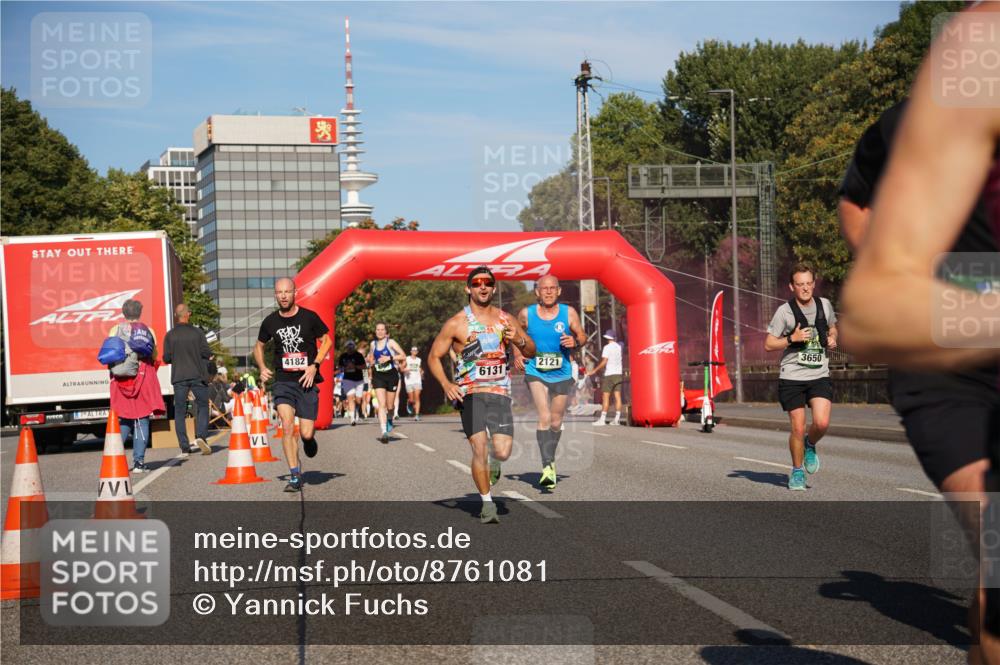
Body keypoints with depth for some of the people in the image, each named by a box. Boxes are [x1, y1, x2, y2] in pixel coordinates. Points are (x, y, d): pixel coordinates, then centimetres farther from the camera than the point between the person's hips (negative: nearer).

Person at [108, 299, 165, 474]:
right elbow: (154, 357, 4)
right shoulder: (149, 331, 3)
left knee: (123, 420, 12)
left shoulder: (115, 330, 2)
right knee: (142, 420, 2)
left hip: (121, 379, 1)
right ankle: (139, 462, -2)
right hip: (144, 379, -1)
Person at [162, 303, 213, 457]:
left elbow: (166, 358, -1)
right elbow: (207, 354, -5)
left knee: (180, 412, 6)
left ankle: (184, 447, 1)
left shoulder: (170, 335, 0)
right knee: (202, 406, 11)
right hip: (197, 375, -1)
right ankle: (201, 436, -11)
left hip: (179, 377, 1)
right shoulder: (197, 332, -3)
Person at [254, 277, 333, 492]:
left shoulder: (309, 317, -4)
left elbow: (326, 340, 6)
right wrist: (262, 367, 2)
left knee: (306, 433, -4)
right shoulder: (270, 322, 3)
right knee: (287, 426, -17)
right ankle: (295, 477, -9)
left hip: (307, 381, -1)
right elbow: (259, 346, 20)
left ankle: (309, 438, 36)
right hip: (283, 380, 1)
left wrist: (314, 366, -7)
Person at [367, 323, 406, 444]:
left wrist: (389, 358, -20)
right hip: (378, 376, 2)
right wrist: (372, 362, 4)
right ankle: (384, 432, -21)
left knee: (389, 406, 9)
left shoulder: (391, 342, -4)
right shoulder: (373, 344, 8)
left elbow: (403, 356, -10)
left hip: (391, 376, -1)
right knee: (381, 404, -14)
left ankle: (389, 419, 44)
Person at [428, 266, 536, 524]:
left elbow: (531, 352, 15)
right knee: (479, 448, -12)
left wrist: (519, 340, -7)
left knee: (503, 452, -9)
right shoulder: (456, 323, 0)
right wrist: (445, 384, -11)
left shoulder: (506, 320, 10)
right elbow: (434, 357, 5)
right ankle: (487, 503, 4)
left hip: (500, 392, 2)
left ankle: (493, 463, 28)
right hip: (469, 393, -2)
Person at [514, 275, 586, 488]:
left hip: (562, 375, 2)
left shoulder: (569, 313, -4)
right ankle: (547, 466, -24)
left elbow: (582, 336, 4)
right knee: (544, 417, -20)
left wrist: (575, 342, -18)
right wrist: (517, 354, -2)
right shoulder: (526, 314, -3)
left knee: (556, 422, 13)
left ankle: (550, 461, 36)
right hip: (535, 373, -2)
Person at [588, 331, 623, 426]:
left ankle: (602, 419, -9)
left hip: (609, 374, -6)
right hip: (618, 373, 6)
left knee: (605, 396, -6)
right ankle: (617, 419, 2)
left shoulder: (607, 347, -8)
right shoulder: (619, 347, 11)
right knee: (617, 396, 4)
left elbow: (604, 362, -14)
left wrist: (594, 371, -10)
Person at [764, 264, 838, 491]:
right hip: (792, 377, -2)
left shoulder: (825, 305, 6)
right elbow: (768, 344, -3)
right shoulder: (785, 311, -6)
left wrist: (832, 339, 4)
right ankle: (797, 471, 20)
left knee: (822, 423, -16)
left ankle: (810, 445, 18)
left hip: (819, 375, 2)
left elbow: (832, 327, 26)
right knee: (798, 428, -1)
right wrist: (792, 339, -18)